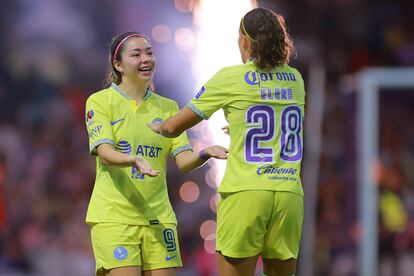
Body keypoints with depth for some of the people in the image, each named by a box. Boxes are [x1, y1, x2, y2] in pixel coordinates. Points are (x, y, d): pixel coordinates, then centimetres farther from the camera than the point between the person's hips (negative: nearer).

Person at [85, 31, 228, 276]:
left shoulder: (168, 107, 13)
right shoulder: (100, 102, 1)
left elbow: (183, 160, 5)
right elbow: (105, 152, -13)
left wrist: (204, 154, -18)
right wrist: (135, 160, -34)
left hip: (158, 217, 4)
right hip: (114, 216, -4)